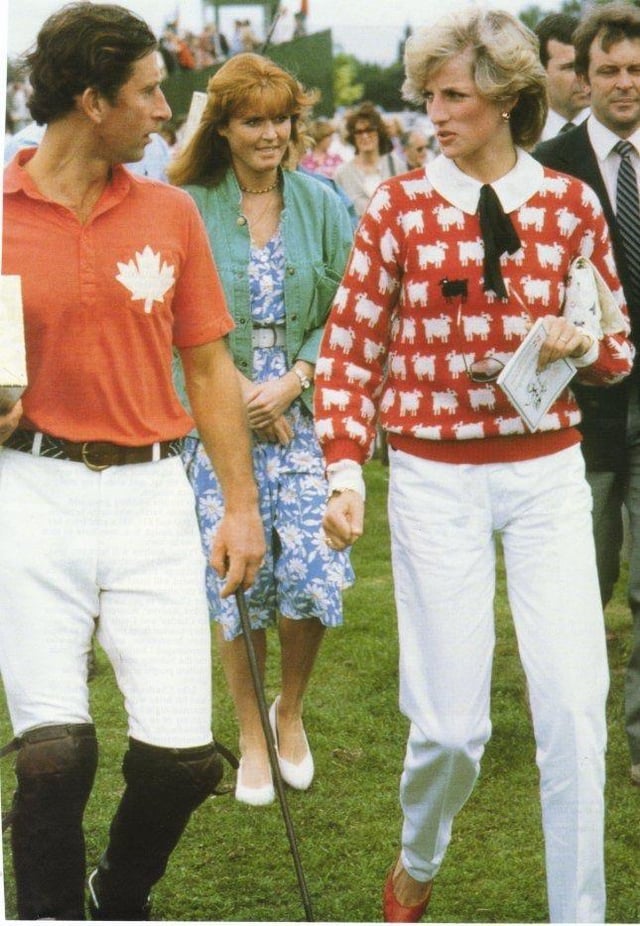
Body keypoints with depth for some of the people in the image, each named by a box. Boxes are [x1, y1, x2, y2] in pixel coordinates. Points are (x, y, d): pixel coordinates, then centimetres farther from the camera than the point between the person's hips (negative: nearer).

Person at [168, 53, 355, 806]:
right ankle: (250, 736, 19)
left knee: (312, 574, -6)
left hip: (302, 414, 1)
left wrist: (291, 382, -10)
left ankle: (290, 710, 21)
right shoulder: (189, 209, -1)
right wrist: (239, 389, -10)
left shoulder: (320, 206, 5)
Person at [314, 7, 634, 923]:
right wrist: (345, 469, -10)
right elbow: (351, 348, 0)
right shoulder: (399, 206, -2)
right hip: (435, 479, -1)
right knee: (452, 723, 1)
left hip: (548, 475, 2)